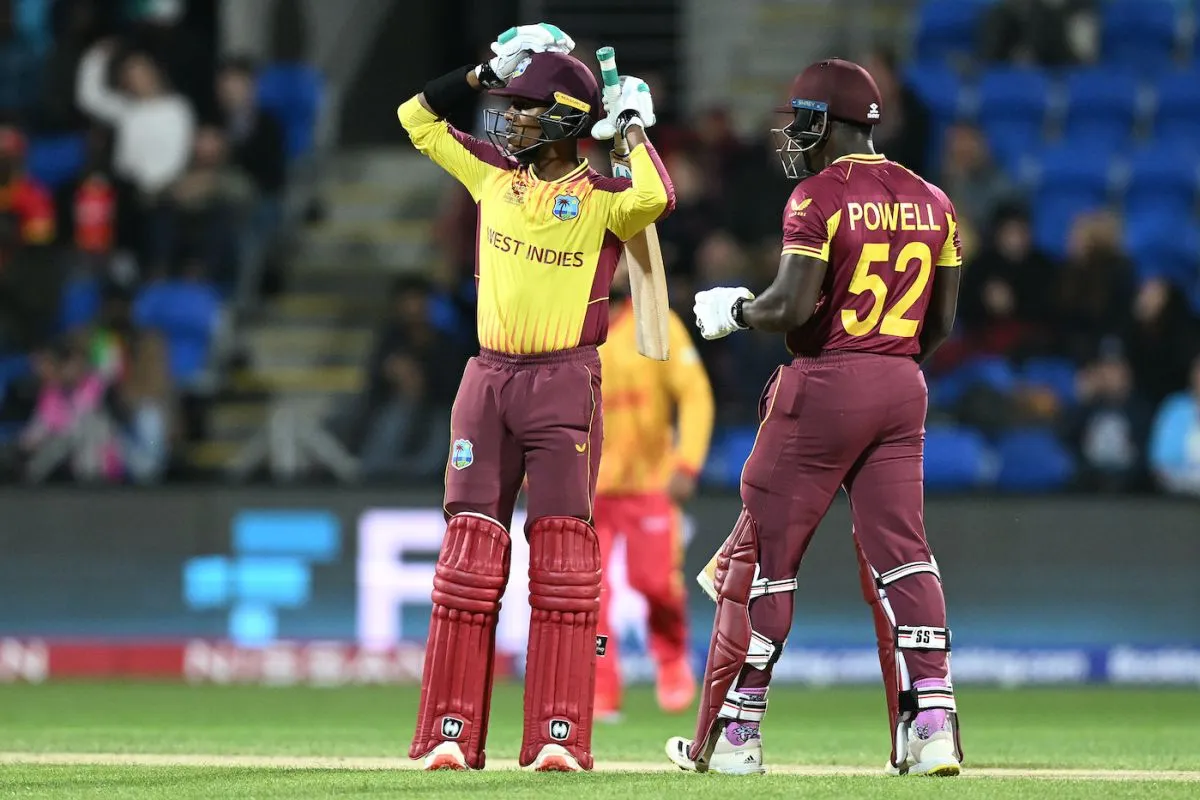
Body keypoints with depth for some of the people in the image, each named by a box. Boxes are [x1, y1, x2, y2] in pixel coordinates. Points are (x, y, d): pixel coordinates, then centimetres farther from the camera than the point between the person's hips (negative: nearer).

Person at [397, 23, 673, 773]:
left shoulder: (601, 198, -3)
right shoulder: (494, 176, 12)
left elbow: (656, 198, -26)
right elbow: (418, 116, 20)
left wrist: (632, 127, -11)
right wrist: (489, 71, 12)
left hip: (566, 386, -4)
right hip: (488, 379, 4)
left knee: (562, 555, -6)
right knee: (470, 551, 0)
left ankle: (560, 733, -7)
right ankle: (452, 732, 0)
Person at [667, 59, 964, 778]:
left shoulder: (820, 195, -11)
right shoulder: (932, 201, 10)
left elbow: (793, 306, -18)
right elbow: (941, 323, 11)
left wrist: (733, 310, 0)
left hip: (824, 386, -6)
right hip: (904, 388, 6)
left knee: (764, 551, 3)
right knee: (900, 553, 4)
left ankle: (732, 735, 6)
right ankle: (933, 723, -7)